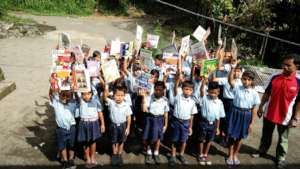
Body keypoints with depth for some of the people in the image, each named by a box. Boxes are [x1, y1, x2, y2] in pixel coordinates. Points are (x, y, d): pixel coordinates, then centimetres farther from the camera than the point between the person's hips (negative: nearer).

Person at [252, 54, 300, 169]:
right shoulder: (275, 78, -5)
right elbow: (267, 93, 5)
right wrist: (261, 107, 6)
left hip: (285, 117, -3)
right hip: (269, 113, 3)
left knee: (283, 139, 16)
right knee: (266, 135, 21)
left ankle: (281, 158, 35)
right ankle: (262, 151, 42)